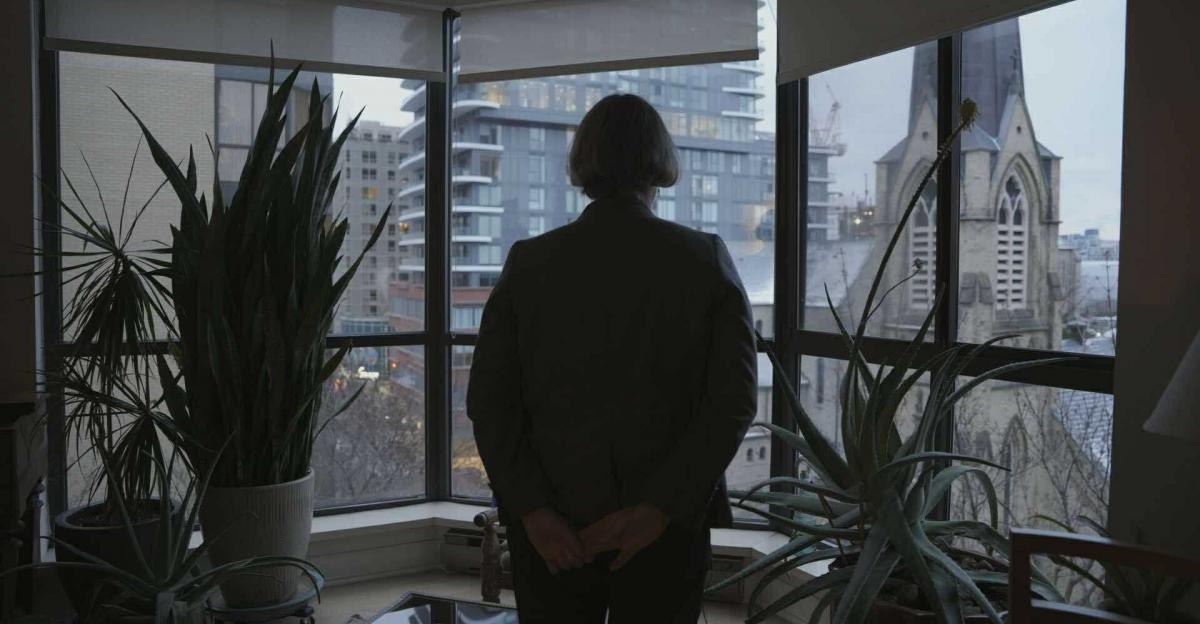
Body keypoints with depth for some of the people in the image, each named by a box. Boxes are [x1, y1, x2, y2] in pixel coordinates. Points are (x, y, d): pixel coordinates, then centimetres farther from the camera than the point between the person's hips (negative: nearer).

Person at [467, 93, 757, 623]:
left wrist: (533, 510, -8)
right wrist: (660, 509, -12)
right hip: (669, 531, 0)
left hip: (550, 527, 1)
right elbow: (733, 401, -12)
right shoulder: (706, 260, -6)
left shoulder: (528, 262, -3)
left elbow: (488, 400, -7)